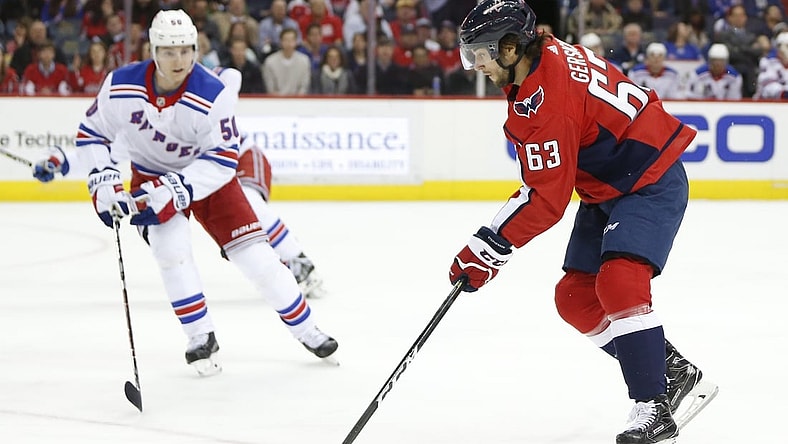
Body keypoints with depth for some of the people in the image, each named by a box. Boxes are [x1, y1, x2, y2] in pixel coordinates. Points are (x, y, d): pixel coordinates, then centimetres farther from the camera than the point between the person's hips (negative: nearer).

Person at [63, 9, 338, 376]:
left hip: (207, 176, -1)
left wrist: (172, 192, -36)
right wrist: (104, 181, -18)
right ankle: (202, 338, -8)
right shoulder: (121, 87, -21)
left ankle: (306, 330, 12)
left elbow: (223, 160, -27)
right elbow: (91, 133, -6)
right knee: (171, 246, -24)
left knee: (254, 253, -7)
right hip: (151, 177, 1)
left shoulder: (214, 95, -29)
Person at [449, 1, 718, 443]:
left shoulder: (544, 101, -28)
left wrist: (490, 247, -23)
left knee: (619, 283, -28)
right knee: (576, 298, 7)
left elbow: (546, 199, -27)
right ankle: (677, 373, 15)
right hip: (608, 188, 11)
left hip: (651, 181, -11)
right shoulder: (547, 54, 1)